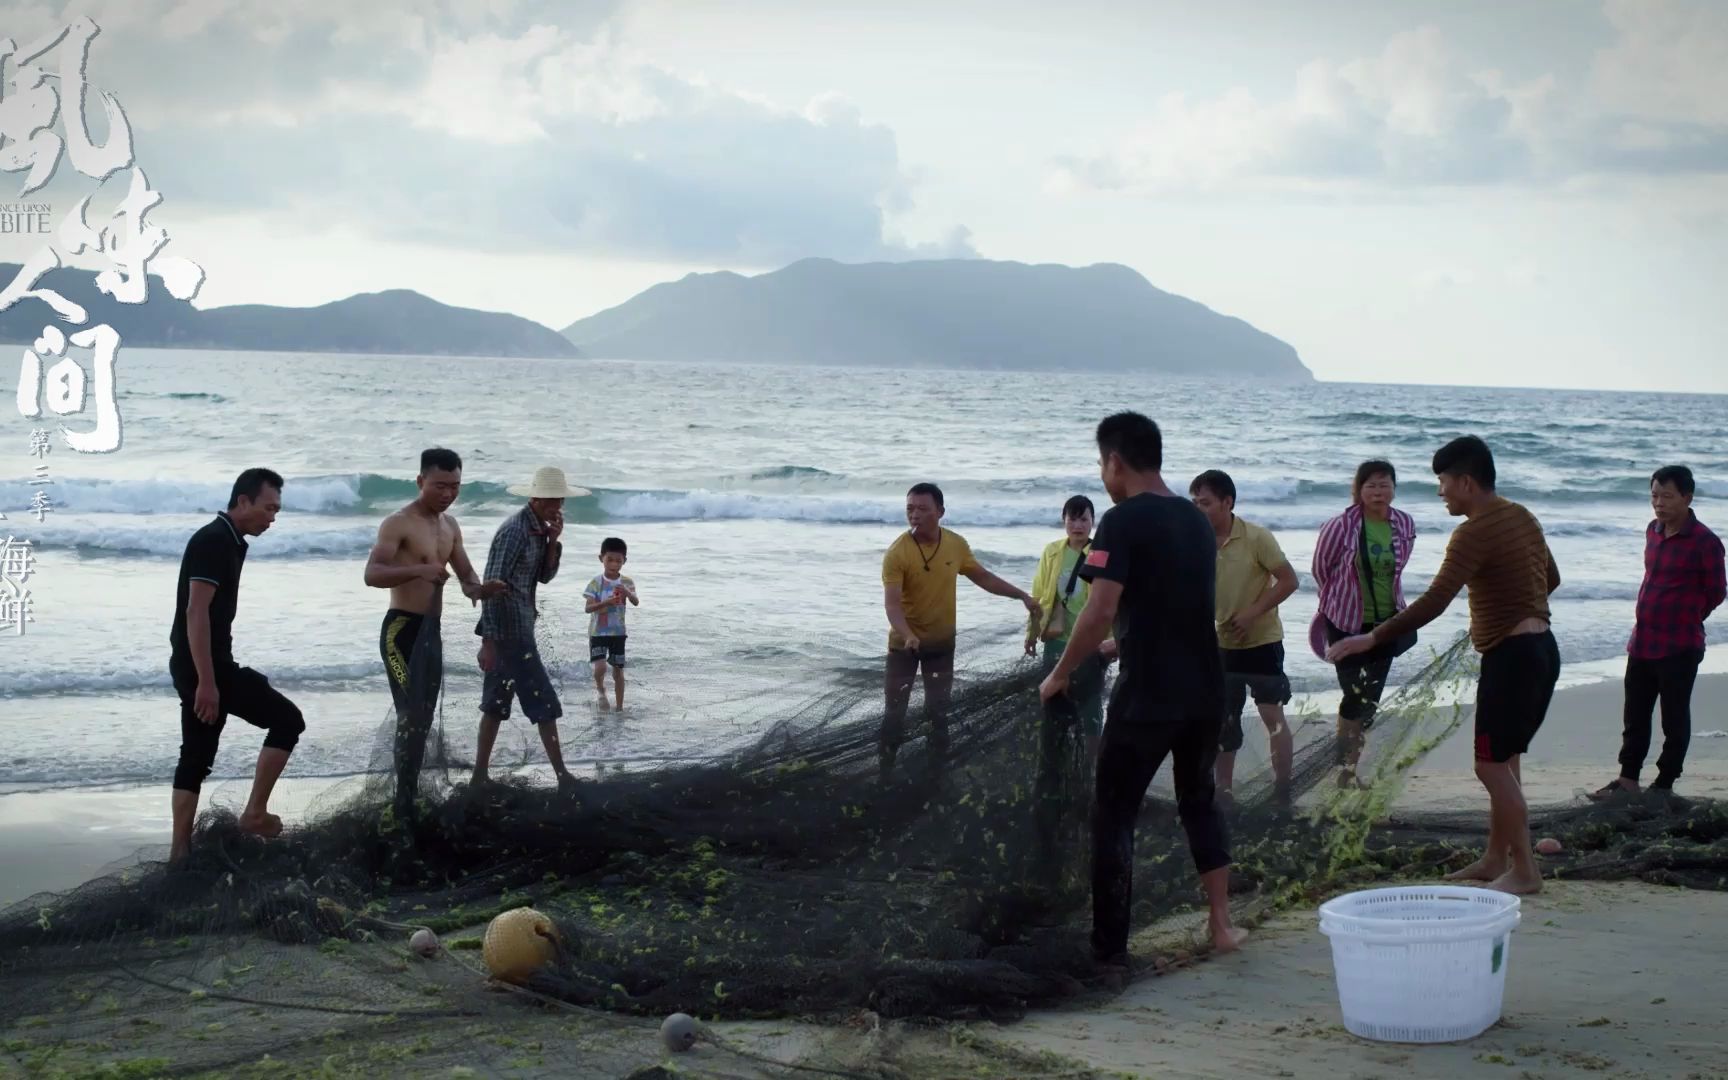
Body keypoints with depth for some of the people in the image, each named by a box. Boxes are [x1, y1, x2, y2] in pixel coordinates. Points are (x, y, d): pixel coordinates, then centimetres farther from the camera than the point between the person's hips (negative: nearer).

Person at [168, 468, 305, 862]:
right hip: (203, 667, -10)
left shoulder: (226, 541, 16)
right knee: (287, 719, -4)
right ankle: (254, 814, -2)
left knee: (196, 756, 10)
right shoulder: (214, 541, -15)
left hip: (197, 667, 10)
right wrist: (207, 682, -26)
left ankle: (180, 852, 11)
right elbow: (196, 613, -22)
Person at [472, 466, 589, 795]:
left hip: (517, 628, 9)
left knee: (496, 704, 10)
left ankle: (480, 777, 14)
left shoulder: (538, 530, 8)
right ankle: (563, 776, 3)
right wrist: (488, 641, -22)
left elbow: (544, 577, 11)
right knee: (544, 703, -3)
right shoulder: (514, 531, -19)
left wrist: (553, 542, -6)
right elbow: (492, 586, -21)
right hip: (510, 630, -9)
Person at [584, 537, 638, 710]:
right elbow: (588, 608, -16)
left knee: (618, 670, 8)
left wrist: (628, 593, -39)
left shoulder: (627, 583, -3)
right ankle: (601, 690, 14)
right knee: (600, 667, -18)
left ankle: (620, 707, 20)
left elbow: (636, 602, -18)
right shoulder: (596, 582, -9)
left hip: (618, 632, 2)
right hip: (598, 632, -2)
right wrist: (606, 602, -32)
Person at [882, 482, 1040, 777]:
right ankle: (884, 772, 8)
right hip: (904, 644, -3)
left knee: (938, 710, 10)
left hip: (942, 642, 3)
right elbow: (892, 602, -27)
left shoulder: (957, 545, -7)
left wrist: (1023, 596, 6)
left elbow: (983, 577, 8)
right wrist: (908, 635, -43)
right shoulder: (897, 552, -21)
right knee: (894, 710, 0)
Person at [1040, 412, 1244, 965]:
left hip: (1146, 697, -7)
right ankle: (1222, 924, 23)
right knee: (1199, 801, 23)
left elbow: (1101, 612, -20)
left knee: (1113, 815, 3)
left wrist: (1060, 675, -8)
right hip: (1205, 691, 7)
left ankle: (1109, 949, 3)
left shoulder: (1123, 521, -13)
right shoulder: (1197, 520, 10)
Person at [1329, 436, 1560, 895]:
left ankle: (1524, 870, -3)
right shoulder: (1522, 517, 12)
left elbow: (1433, 602, -25)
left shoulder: (1474, 533, -18)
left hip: (1511, 654, -10)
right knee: (1503, 761, 16)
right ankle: (1495, 859, 24)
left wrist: (1371, 639, -24)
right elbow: (1551, 579, 24)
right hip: (1540, 647, 10)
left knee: (1492, 764, -5)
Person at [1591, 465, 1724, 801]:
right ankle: (1628, 779, 24)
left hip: (1678, 647, -7)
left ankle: (1664, 784, 14)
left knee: (1674, 720, 5)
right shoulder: (1653, 531, 8)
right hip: (1642, 643, 7)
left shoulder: (1704, 542, -14)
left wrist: (1685, 620, 6)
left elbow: (1714, 593, -5)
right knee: (1635, 716, 14)